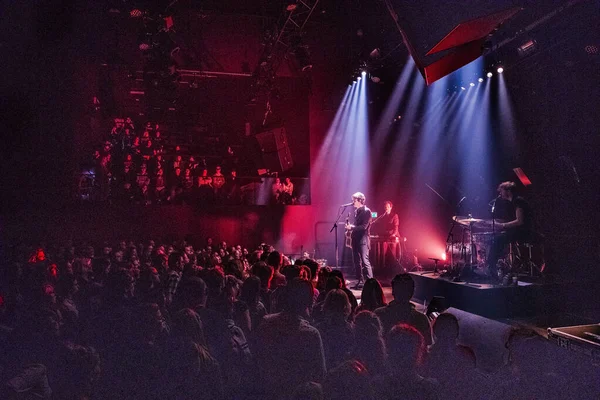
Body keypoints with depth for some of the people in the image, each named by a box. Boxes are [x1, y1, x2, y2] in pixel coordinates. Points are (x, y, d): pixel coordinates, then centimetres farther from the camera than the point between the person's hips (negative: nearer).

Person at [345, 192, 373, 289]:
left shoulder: (366, 211, -10)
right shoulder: (356, 211, 14)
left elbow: (364, 227, -17)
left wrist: (352, 227, -19)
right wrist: (350, 226, 6)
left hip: (363, 239, -8)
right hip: (356, 239, 8)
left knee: (365, 261, -12)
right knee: (357, 261, 10)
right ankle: (360, 281, 17)